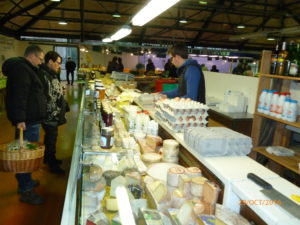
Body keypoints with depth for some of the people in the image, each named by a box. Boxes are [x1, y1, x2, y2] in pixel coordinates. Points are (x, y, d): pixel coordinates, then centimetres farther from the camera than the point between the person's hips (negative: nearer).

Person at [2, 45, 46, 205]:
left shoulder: (25, 68, 19)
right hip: (26, 121, -11)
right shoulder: (21, 69, -15)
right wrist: (19, 119, -30)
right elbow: (18, 95, -25)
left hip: (31, 119, 11)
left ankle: (26, 181, 33)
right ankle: (25, 191, 5)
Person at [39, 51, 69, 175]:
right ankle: (52, 165, 17)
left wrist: (63, 107, 18)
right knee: (51, 138, 3)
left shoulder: (51, 74, 10)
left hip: (53, 114, 10)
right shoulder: (44, 76, -22)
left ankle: (50, 158, 37)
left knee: (50, 136, 21)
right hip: (50, 115, -10)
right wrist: (55, 113, -20)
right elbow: (47, 99, -25)